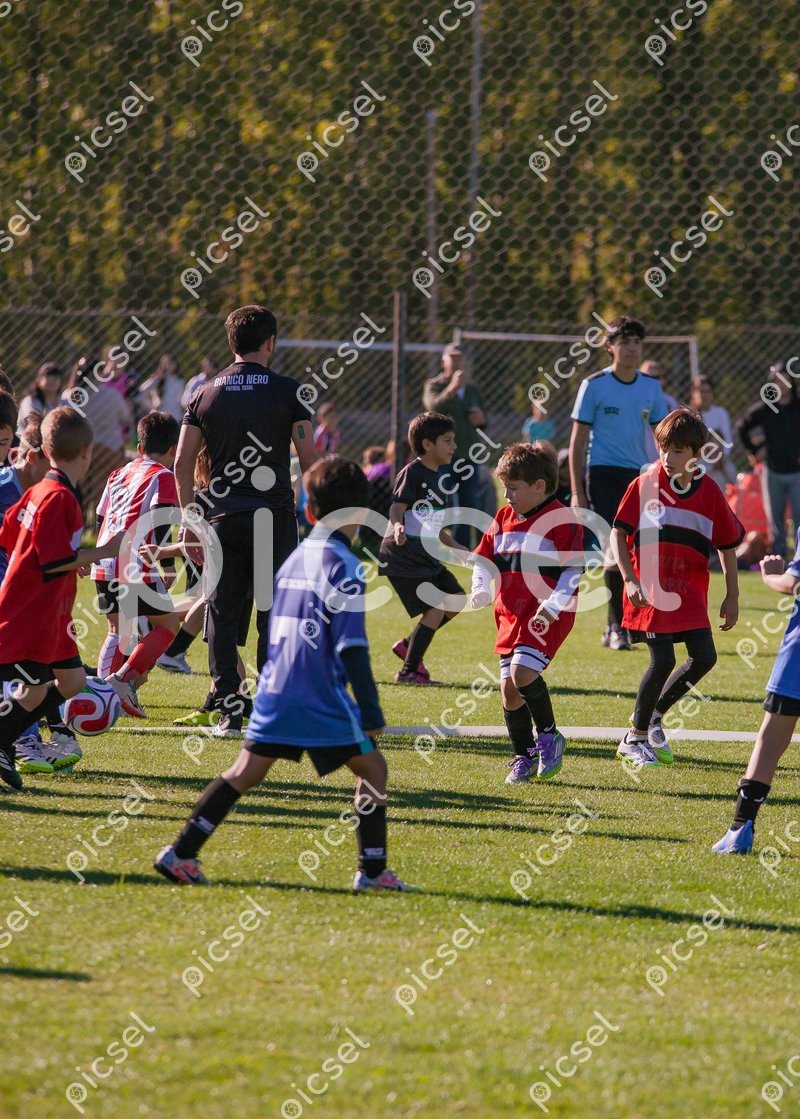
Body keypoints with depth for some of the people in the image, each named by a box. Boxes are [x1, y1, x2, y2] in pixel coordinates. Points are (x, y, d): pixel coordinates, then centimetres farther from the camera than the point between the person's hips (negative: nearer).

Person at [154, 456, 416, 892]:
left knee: (245, 771, 9)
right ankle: (372, 871, 2)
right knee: (372, 767, 4)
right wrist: (370, 712, -14)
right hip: (322, 700, -7)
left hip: (275, 693, 7)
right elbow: (351, 647, -15)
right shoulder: (344, 567, -10)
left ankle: (181, 854, 4)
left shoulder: (293, 560, 14)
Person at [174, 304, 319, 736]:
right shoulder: (287, 391, -2)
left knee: (221, 615, 6)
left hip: (222, 518, 2)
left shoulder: (205, 393, 6)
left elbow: (183, 463, 3)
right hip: (273, 517, -2)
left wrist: (191, 519, 9)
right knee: (274, 615, 4)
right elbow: (310, 459, -3)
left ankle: (228, 712, 2)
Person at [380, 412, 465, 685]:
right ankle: (409, 671, -5)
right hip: (402, 554, -9)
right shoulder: (412, 472, -11)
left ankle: (408, 645, 17)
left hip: (425, 556, 9)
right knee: (436, 609, -13)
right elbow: (396, 506, -21)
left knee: (457, 600, 6)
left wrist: (456, 548, 23)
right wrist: (398, 526, -41)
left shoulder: (441, 476, 16)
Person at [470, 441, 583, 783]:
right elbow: (484, 556, 20)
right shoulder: (504, 518, 12)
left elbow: (573, 568, -11)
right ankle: (524, 757, 17)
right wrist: (480, 587, 0)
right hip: (510, 613, 8)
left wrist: (554, 604, -21)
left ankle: (549, 735, -1)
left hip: (546, 616, -8)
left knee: (522, 673, -22)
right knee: (508, 687, 5)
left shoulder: (560, 520, -9)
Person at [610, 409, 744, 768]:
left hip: (689, 590, 4)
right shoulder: (644, 486, -5)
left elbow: (727, 546, 11)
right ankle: (636, 737, 6)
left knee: (704, 657, -5)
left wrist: (732, 597, 10)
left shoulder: (710, 492, 2)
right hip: (650, 587, -4)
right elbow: (618, 533, -3)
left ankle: (654, 715, 18)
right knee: (663, 660, -11)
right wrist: (630, 580, -14)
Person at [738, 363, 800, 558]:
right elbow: (743, 429, 15)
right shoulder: (762, 410, 1)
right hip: (772, 472, 2)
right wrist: (755, 450, 9)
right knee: (775, 518, 8)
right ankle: (778, 556, 16)